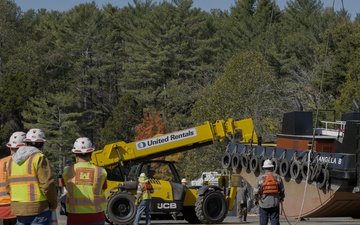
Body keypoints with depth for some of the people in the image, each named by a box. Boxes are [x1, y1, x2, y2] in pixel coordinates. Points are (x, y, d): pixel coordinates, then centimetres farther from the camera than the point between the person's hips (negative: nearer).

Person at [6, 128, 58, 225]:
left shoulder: (13, 160, 14)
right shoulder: (39, 158, -8)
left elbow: (9, 187, 15)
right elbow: (47, 184, -14)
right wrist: (54, 204, -1)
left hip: (18, 208, 6)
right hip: (38, 208, -6)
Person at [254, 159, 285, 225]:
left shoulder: (260, 178, -4)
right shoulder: (278, 177, 2)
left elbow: (256, 192, -2)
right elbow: (282, 190, 9)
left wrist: (256, 200, 16)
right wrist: (281, 198, 29)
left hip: (263, 203, -1)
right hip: (275, 203, 1)